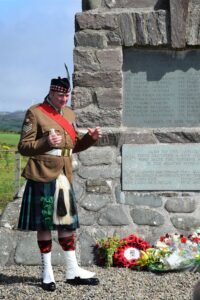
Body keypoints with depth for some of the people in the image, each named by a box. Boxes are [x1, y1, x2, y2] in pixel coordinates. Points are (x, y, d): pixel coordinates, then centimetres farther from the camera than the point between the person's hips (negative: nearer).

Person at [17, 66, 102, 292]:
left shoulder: (69, 114, 13)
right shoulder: (35, 113, -7)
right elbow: (23, 147, -9)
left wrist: (90, 138, 2)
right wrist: (46, 143, -25)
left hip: (64, 176, 6)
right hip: (43, 176, -6)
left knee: (67, 222, 9)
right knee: (44, 224, 3)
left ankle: (73, 271, 18)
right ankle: (47, 272, 15)